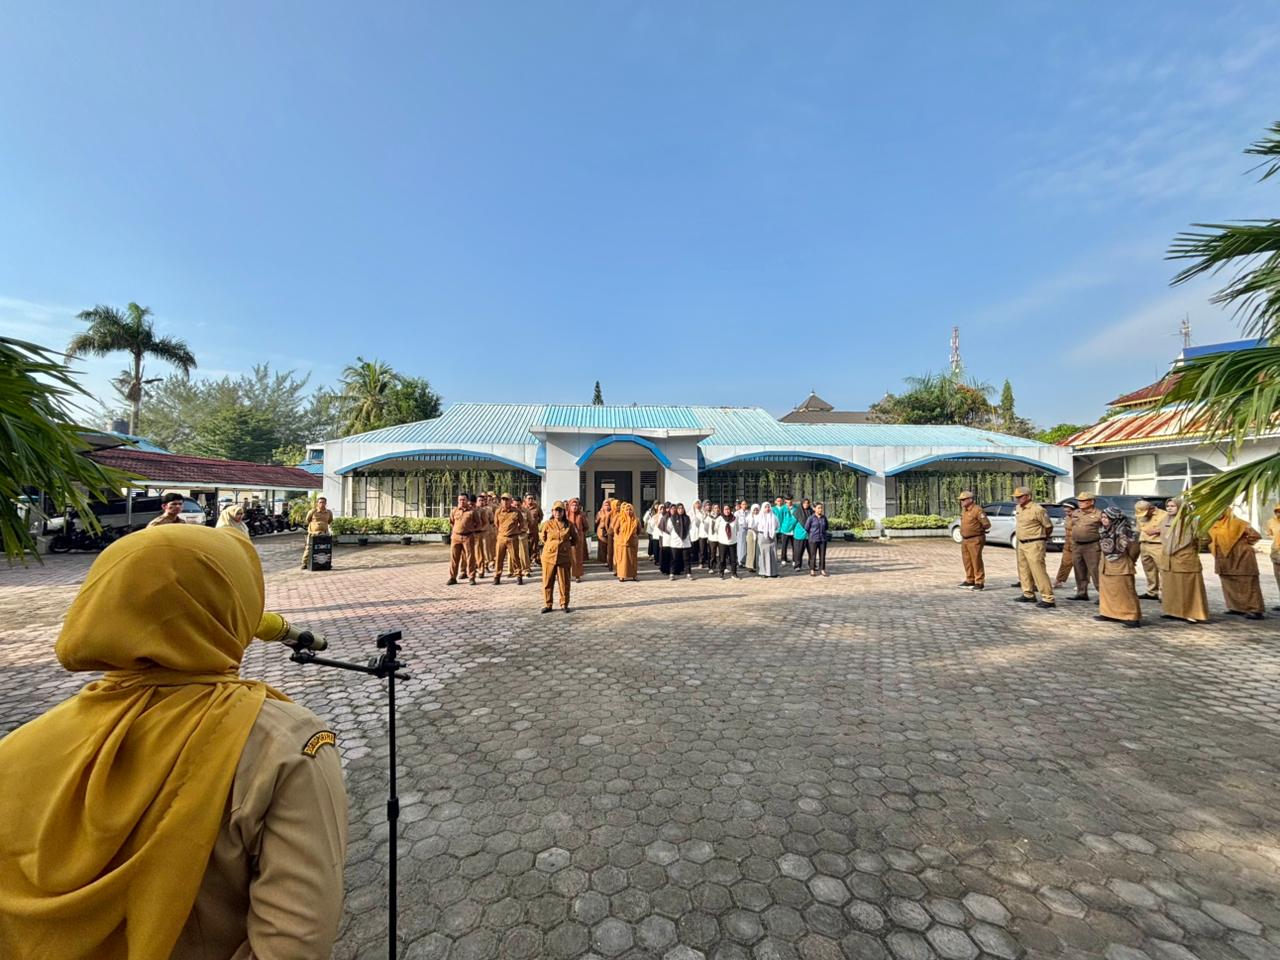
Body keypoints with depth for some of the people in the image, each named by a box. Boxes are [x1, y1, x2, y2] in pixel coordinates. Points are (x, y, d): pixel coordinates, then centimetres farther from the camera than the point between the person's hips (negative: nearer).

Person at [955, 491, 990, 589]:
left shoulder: (977, 510, -15)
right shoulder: (964, 510, 11)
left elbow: (987, 524, -15)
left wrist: (977, 529, -2)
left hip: (975, 540, -9)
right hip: (965, 540, 9)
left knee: (976, 561, -5)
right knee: (967, 561, 13)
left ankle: (980, 583, 2)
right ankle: (970, 580, 24)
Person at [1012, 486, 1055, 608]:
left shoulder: (1037, 509, -15)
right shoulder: (1019, 508, 9)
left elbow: (1049, 527, -6)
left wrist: (1041, 538, 6)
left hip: (1034, 545, -9)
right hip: (1022, 544, 9)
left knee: (1038, 571, -10)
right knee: (1024, 570, 15)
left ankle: (1048, 599, -7)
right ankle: (1028, 595, 26)